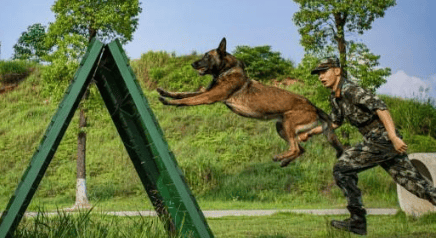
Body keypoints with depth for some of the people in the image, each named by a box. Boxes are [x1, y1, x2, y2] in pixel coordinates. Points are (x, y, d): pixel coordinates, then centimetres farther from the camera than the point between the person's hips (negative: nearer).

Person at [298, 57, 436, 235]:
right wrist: (310, 133, 28)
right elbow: (334, 123, 29)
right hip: (378, 141, 9)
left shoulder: (352, 90, -16)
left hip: (383, 139, -9)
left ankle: (357, 221, -1)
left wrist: (393, 137, -34)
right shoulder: (335, 98, 12)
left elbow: (381, 108, -27)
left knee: (342, 169, -7)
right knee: (411, 180, 11)